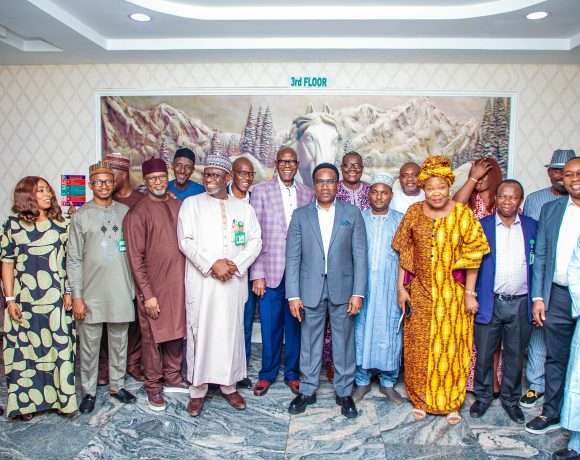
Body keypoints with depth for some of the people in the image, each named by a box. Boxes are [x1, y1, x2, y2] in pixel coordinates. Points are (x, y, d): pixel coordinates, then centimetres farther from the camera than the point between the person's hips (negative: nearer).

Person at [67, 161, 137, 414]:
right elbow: (73, 259, -2)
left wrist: (135, 287, 4)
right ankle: (89, 391, 25)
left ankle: (117, 385, 29)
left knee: (119, 342, 13)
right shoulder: (81, 215, -1)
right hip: (91, 293, -2)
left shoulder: (125, 212, 4)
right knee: (89, 345, 8)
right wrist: (76, 296, -6)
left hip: (121, 291, 2)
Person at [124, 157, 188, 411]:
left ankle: (172, 377, 32)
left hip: (179, 282, 5)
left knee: (177, 332, 15)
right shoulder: (138, 213, -9)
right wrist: (147, 294, -14)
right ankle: (153, 386, 23)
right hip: (154, 285, -5)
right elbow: (136, 258, -11)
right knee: (153, 336, 7)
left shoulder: (179, 206, 7)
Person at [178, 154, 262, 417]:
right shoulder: (191, 204, 3)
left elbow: (255, 242, 4)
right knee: (200, 332, 3)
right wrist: (212, 265, -16)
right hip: (201, 281, -2)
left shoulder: (244, 207, 10)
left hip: (234, 282, 2)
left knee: (231, 332, 8)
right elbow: (186, 241, -6)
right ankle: (197, 389, 16)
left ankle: (229, 385, 23)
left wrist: (236, 265, -11)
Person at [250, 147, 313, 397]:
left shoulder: (307, 194, 8)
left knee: (295, 325, 10)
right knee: (270, 326, 6)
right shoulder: (261, 191, 1)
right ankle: (267, 373, 26)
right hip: (271, 271, -1)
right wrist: (257, 274, -7)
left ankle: (292, 373, 28)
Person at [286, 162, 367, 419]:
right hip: (310, 289, 0)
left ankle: (344, 392, 27)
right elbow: (293, 257, 0)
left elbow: (359, 255, -1)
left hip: (342, 288, 0)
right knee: (310, 342, 11)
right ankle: (308, 390, 28)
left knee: (344, 341, 10)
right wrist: (293, 295, -5)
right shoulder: (300, 215, 2)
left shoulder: (352, 213, 1)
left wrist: (358, 292, -7)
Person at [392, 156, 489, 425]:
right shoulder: (414, 213, -1)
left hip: (452, 294, -2)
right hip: (420, 293, 2)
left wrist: (469, 293, -8)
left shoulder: (462, 214, -7)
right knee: (419, 348, 11)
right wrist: (401, 288, 0)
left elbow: (473, 256, -6)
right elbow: (404, 254, 2)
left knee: (451, 347, 9)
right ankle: (421, 399, 30)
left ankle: (451, 402, 28)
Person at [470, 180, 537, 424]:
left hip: (520, 303, 2)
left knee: (515, 355, 14)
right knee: (484, 354, 8)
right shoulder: (482, 226, -1)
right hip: (489, 302, -1)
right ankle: (483, 396, 28)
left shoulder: (532, 227, 4)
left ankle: (511, 399, 32)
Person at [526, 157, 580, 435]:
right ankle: (551, 413, 29)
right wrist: (538, 297, 2)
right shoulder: (550, 209, 6)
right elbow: (540, 256, 7)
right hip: (557, 297, 2)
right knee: (556, 359, 14)